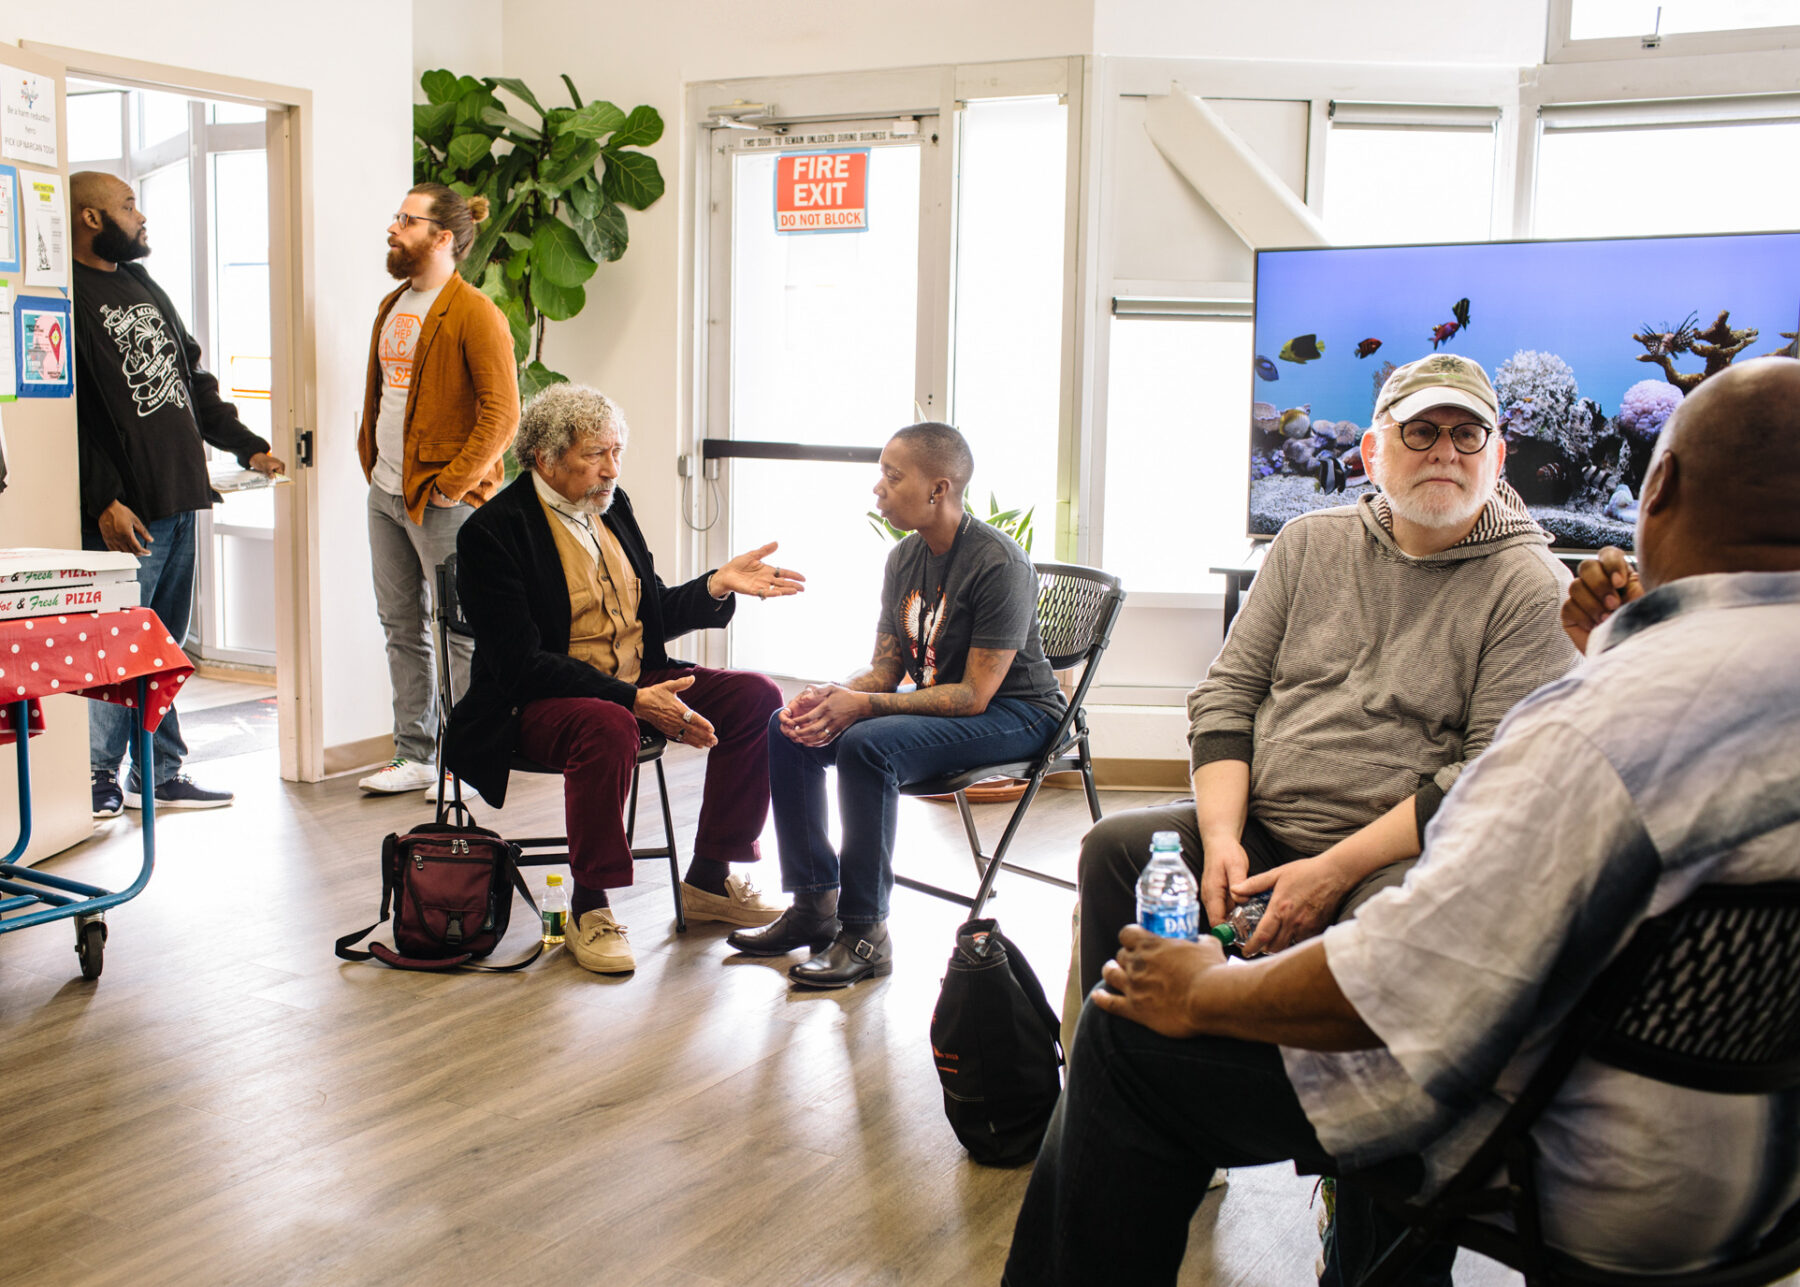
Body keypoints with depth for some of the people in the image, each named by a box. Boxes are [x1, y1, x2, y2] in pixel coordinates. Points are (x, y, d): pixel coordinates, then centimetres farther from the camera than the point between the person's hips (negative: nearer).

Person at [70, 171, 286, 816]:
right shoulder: (69, 298, -7)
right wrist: (103, 499, -19)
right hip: (125, 512, -8)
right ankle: (97, 779, 9)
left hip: (179, 497, 8)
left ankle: (160, 773, 18)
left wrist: (245, 446, 19)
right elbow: (68, 416, -14)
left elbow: (194, 381, 26)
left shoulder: (144, 288, 21)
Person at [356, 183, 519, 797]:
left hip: (444, 500, -9)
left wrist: (454, 484, -18)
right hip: (385, 494, 9)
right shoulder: (391, 308, 16)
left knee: (460, 631, -2)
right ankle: (415, 755, 23)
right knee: (402, 627, 13)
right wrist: (372, 466, 14)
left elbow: (502, 413, -16)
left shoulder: (474, 313, -11)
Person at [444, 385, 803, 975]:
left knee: (757, 696, -9)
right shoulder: (492, 530, -14)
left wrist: (717, 585, -2)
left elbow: (653, 613, 17)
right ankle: (590, 910, -19)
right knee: (608, 728, -39)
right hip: (537, 702, -7)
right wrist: (632, 700, -28)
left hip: (637, 681, 8)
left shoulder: (613, 506, 9)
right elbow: (522, 662, -21)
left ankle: (709, 879, 2)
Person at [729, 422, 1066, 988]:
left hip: (1015, 713, -9)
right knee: (787, 728, -5)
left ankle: (865, 932, -22)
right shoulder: (903, 558, 4)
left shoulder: (999, 565, -22)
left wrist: (862, 705, -28)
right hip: (936, 703, 9)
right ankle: (814, 905, -1)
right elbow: (885, 668, 8)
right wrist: (831, 695, -14)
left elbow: (975, 695, -24)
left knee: (866, 745, -32)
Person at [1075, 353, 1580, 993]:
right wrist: (1221, 837, -7)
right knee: (1114, 844, -18)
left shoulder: (1532, 589, -3)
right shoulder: (1308, 543, 12)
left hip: (1402, 856, -4)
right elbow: (1226, 691, 10)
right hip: (1258, 828, 4)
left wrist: (1336, 869, -19)